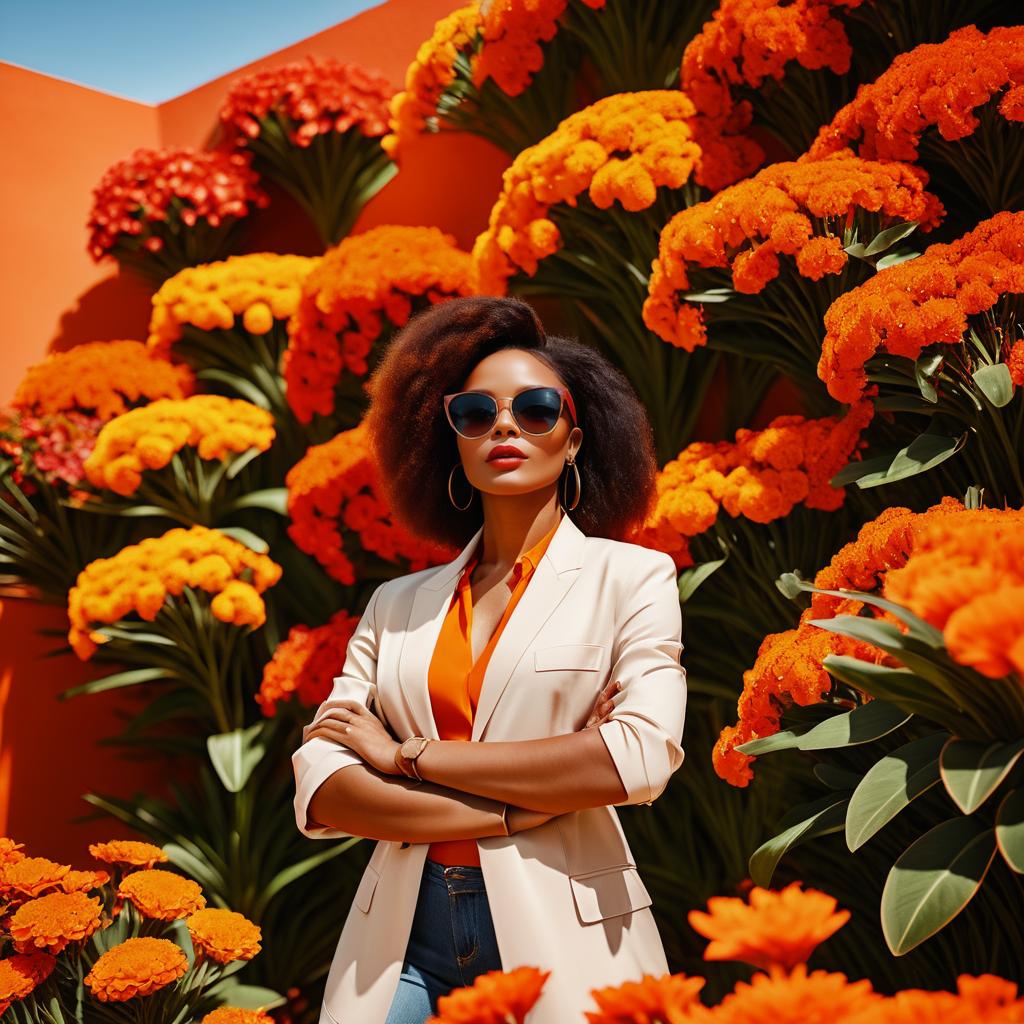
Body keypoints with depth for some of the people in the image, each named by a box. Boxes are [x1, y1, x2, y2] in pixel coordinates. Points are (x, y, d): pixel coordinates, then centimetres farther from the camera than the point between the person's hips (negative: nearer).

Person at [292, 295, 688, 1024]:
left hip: (559, 933, -2)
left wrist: (407, 755, -8)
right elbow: (320, 790, 0)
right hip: (404, 935, 2)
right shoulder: (397, 604, 8)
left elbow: (642, 754, -15)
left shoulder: (631, 576, 0)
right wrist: (517, 808, -13)